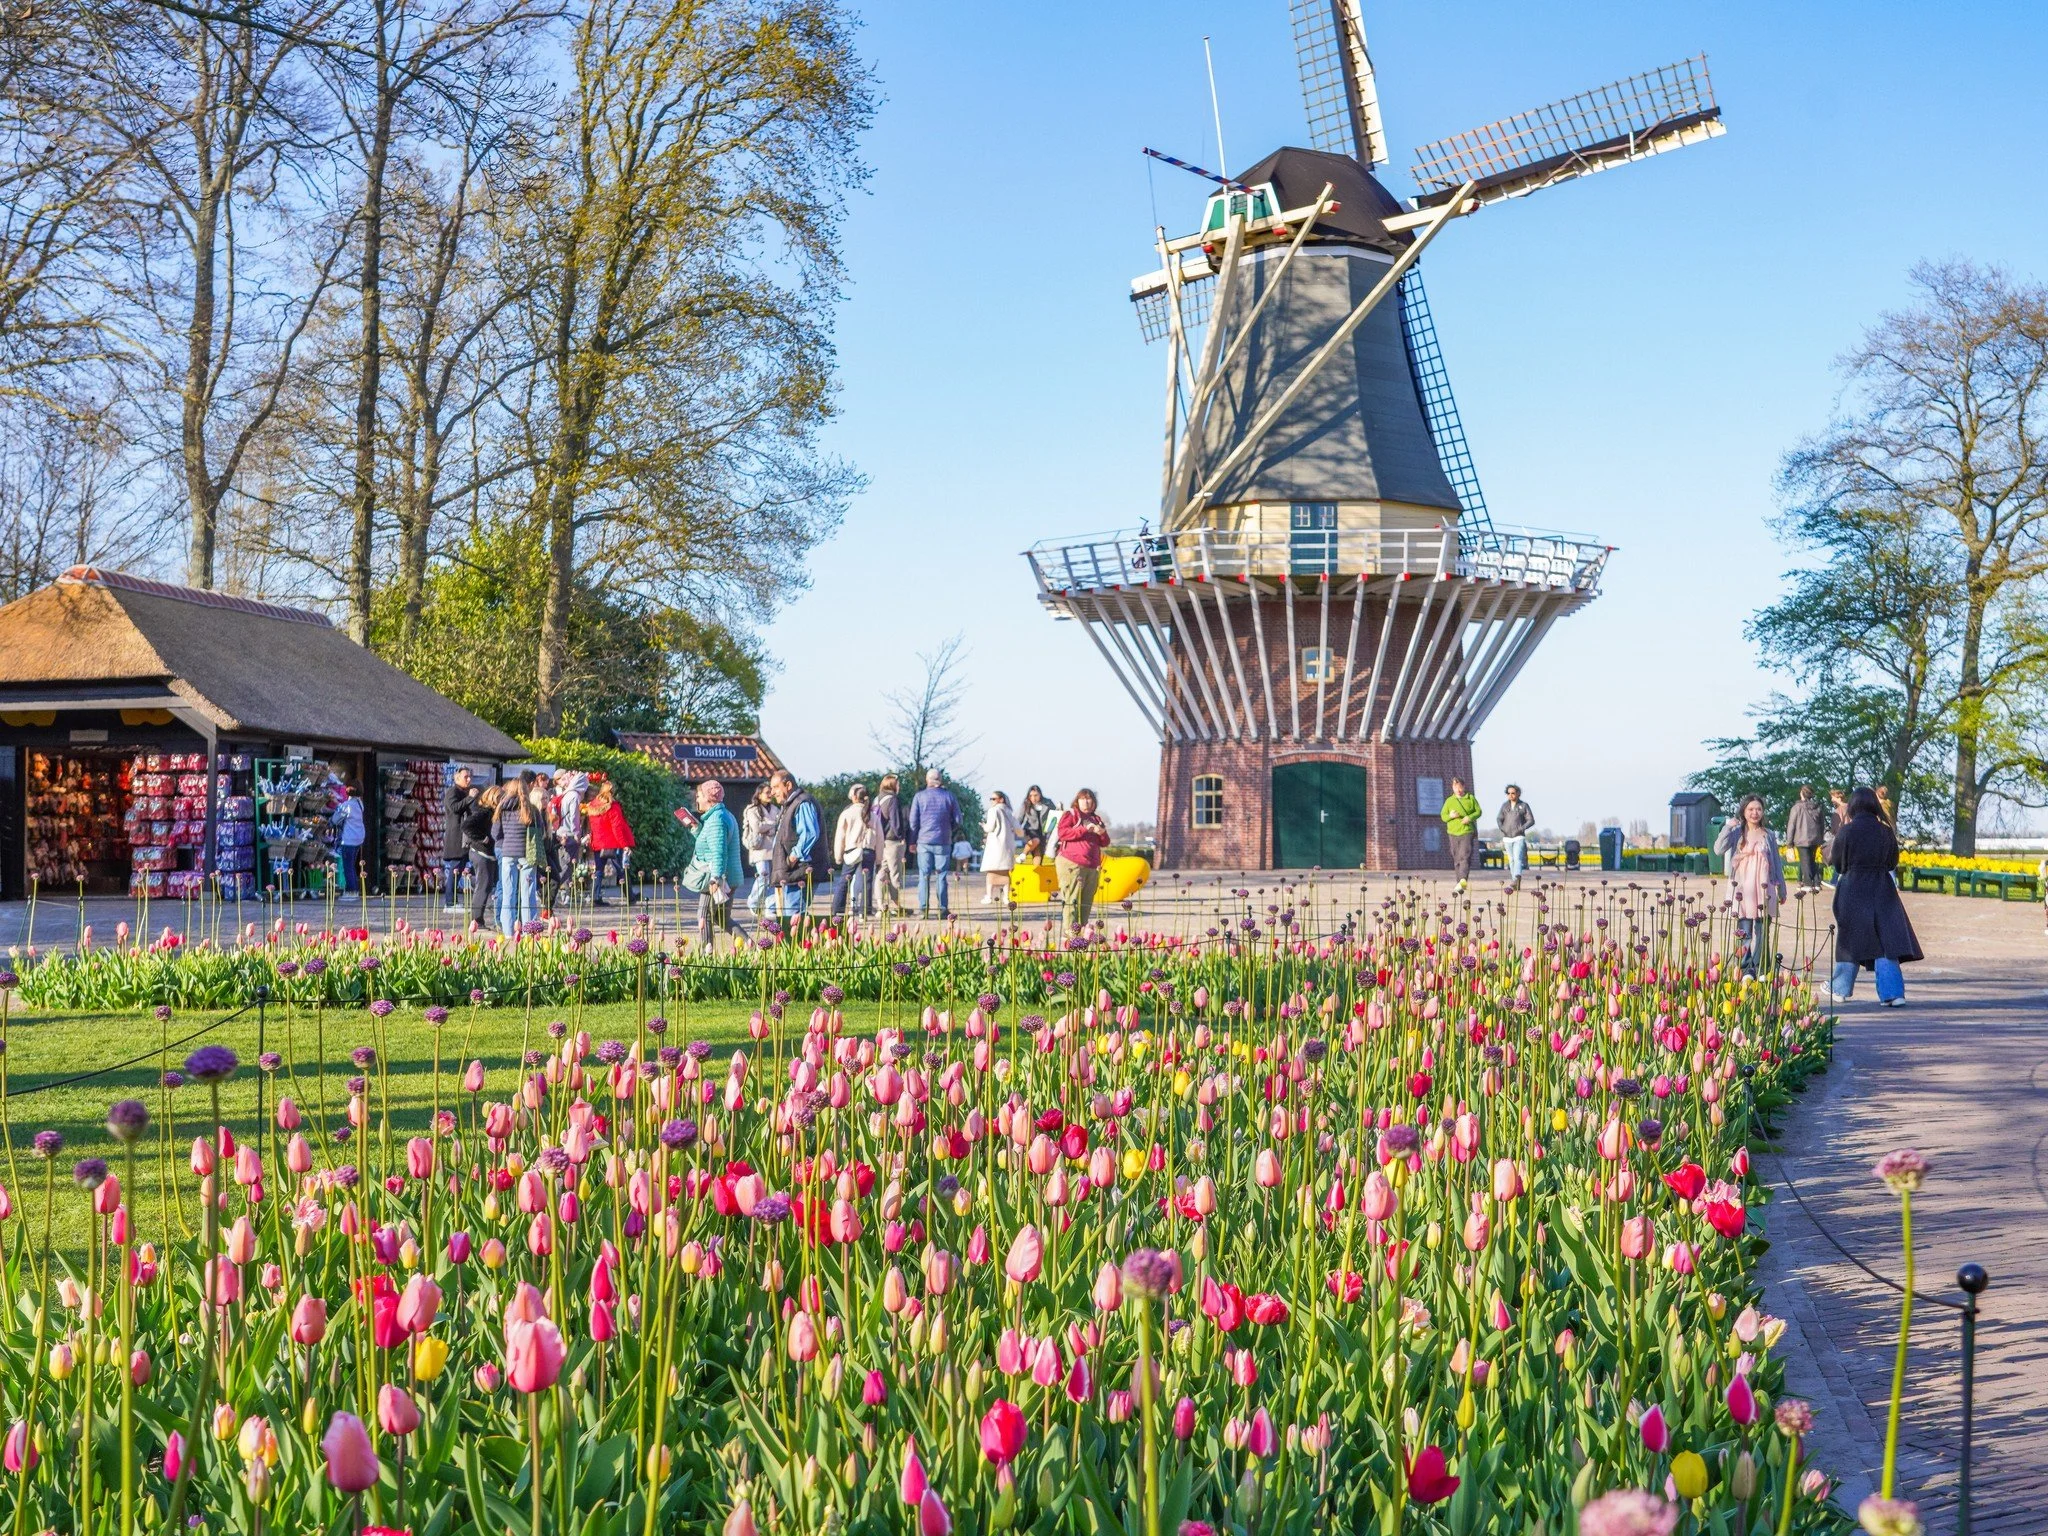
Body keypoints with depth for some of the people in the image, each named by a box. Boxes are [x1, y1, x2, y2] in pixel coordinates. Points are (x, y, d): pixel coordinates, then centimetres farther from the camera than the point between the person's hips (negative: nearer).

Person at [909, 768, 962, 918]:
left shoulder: (920, 796, 0)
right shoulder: (949, 796, 2)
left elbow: (913, 820, 1)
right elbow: (957, 820, 4)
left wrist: (913, 840, 9)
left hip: (924, 841, 0)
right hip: (943, 842, 0)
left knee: (924, 876, 3)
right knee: (941, 876, 4)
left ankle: (923, 909, 0)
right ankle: (942, 909, 2)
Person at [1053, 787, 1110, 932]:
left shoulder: (1096, 819, 23)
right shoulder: (1070, 814, 6)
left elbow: (1105, 843, 21)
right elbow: (1062, 833, -10)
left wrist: (1102, 833, -2)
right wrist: (1085, 829, -15)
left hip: (1092, 866, 6)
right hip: (1071, 864, -6)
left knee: (1086, 902, 2)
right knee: (1072, 899, -10)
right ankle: (1070, 931, -13)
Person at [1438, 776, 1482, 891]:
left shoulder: (1471, 798, 6)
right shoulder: (1449, 801, 9)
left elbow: (1479, 812, 8)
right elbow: (1443, 815, 9)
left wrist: (1470, 817, -11)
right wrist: (1450, 815, -14)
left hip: (1467, 831, -3)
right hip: (1453, 832, 3)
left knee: (1465, 856, -16)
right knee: (1457, 859, 5)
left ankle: (1463, 880, -28)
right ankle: (1460, 882, 10)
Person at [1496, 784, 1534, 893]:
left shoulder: (1524, 805, 1)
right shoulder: (1505, 806, 11)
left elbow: (1531, 820, -2)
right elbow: (1499, 819, 9)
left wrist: (1522, 828, -15)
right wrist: (1502, 829, -9)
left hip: (1519, 837, -4)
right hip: (1507, 838, 4)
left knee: (1518, 858, -19)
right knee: (1511, 861, 7)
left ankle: (1515, 880, -35)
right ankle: (1517, 884, 15)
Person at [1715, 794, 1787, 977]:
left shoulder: (1768, 835, 9)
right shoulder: (1736, 833, 6)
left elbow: (1776, 863, 13)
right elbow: (1719, 849, -9)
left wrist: (1781, 889, 14)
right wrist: (1728, 827, -10)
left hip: (1764, 890, 1)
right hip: (1743, 890, -1)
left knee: (1762, 931, 1)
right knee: (1744, 932, -4)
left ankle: (1759, 969, 6)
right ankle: (1745, 970, -3)